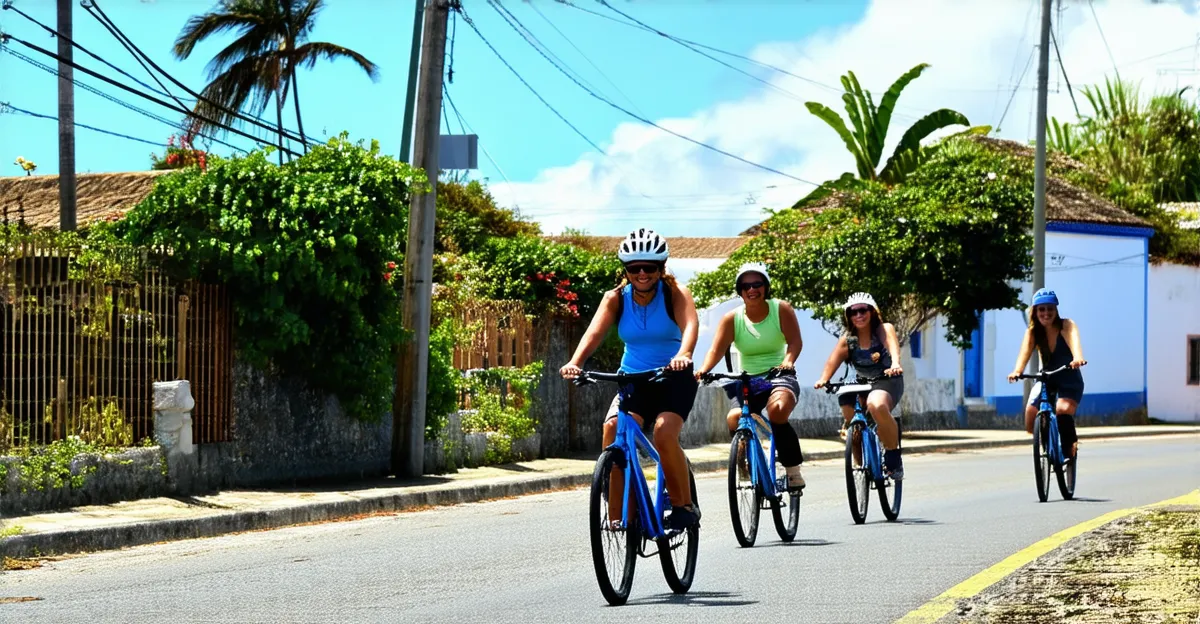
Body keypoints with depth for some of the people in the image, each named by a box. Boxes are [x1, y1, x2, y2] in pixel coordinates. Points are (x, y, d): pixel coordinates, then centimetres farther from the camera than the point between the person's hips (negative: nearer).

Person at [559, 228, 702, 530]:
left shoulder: (675, 293, -11)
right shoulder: (616, 299, -5)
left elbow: (690, 325, -30)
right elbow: (594, 332, -21)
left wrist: (683, 355, -52)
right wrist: (575, 362, -41)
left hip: (674, 380, -2)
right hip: (633, 380, 3)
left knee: (664, 434, -28)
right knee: (613, 431, -23)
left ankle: (684, 505, -8)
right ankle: (620, 516, -15)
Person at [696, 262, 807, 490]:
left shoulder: (781, 310, -3)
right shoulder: (732, 319, 0)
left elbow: (795, 341, -13)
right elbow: (717, 349, -11)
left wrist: (789, 361, -34)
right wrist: (703, 370, -31)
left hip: (780, 376, -3)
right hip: (748, 381, 3)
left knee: (777, 411, -34)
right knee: (735, 419, -23)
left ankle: (793, 469, -17)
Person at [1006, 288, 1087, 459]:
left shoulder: (1066, 326, -19)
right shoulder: (1032, 332, -11)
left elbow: (1074, 342, -39)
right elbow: (1025, 352, -27)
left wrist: (1077, 358, -63)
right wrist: (1017, 371, -48)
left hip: (1069, 380, -3)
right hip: (1046, 379, 3)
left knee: (1063, 410, -34)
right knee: (1031, 425, -12)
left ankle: (1070, 446, -11)